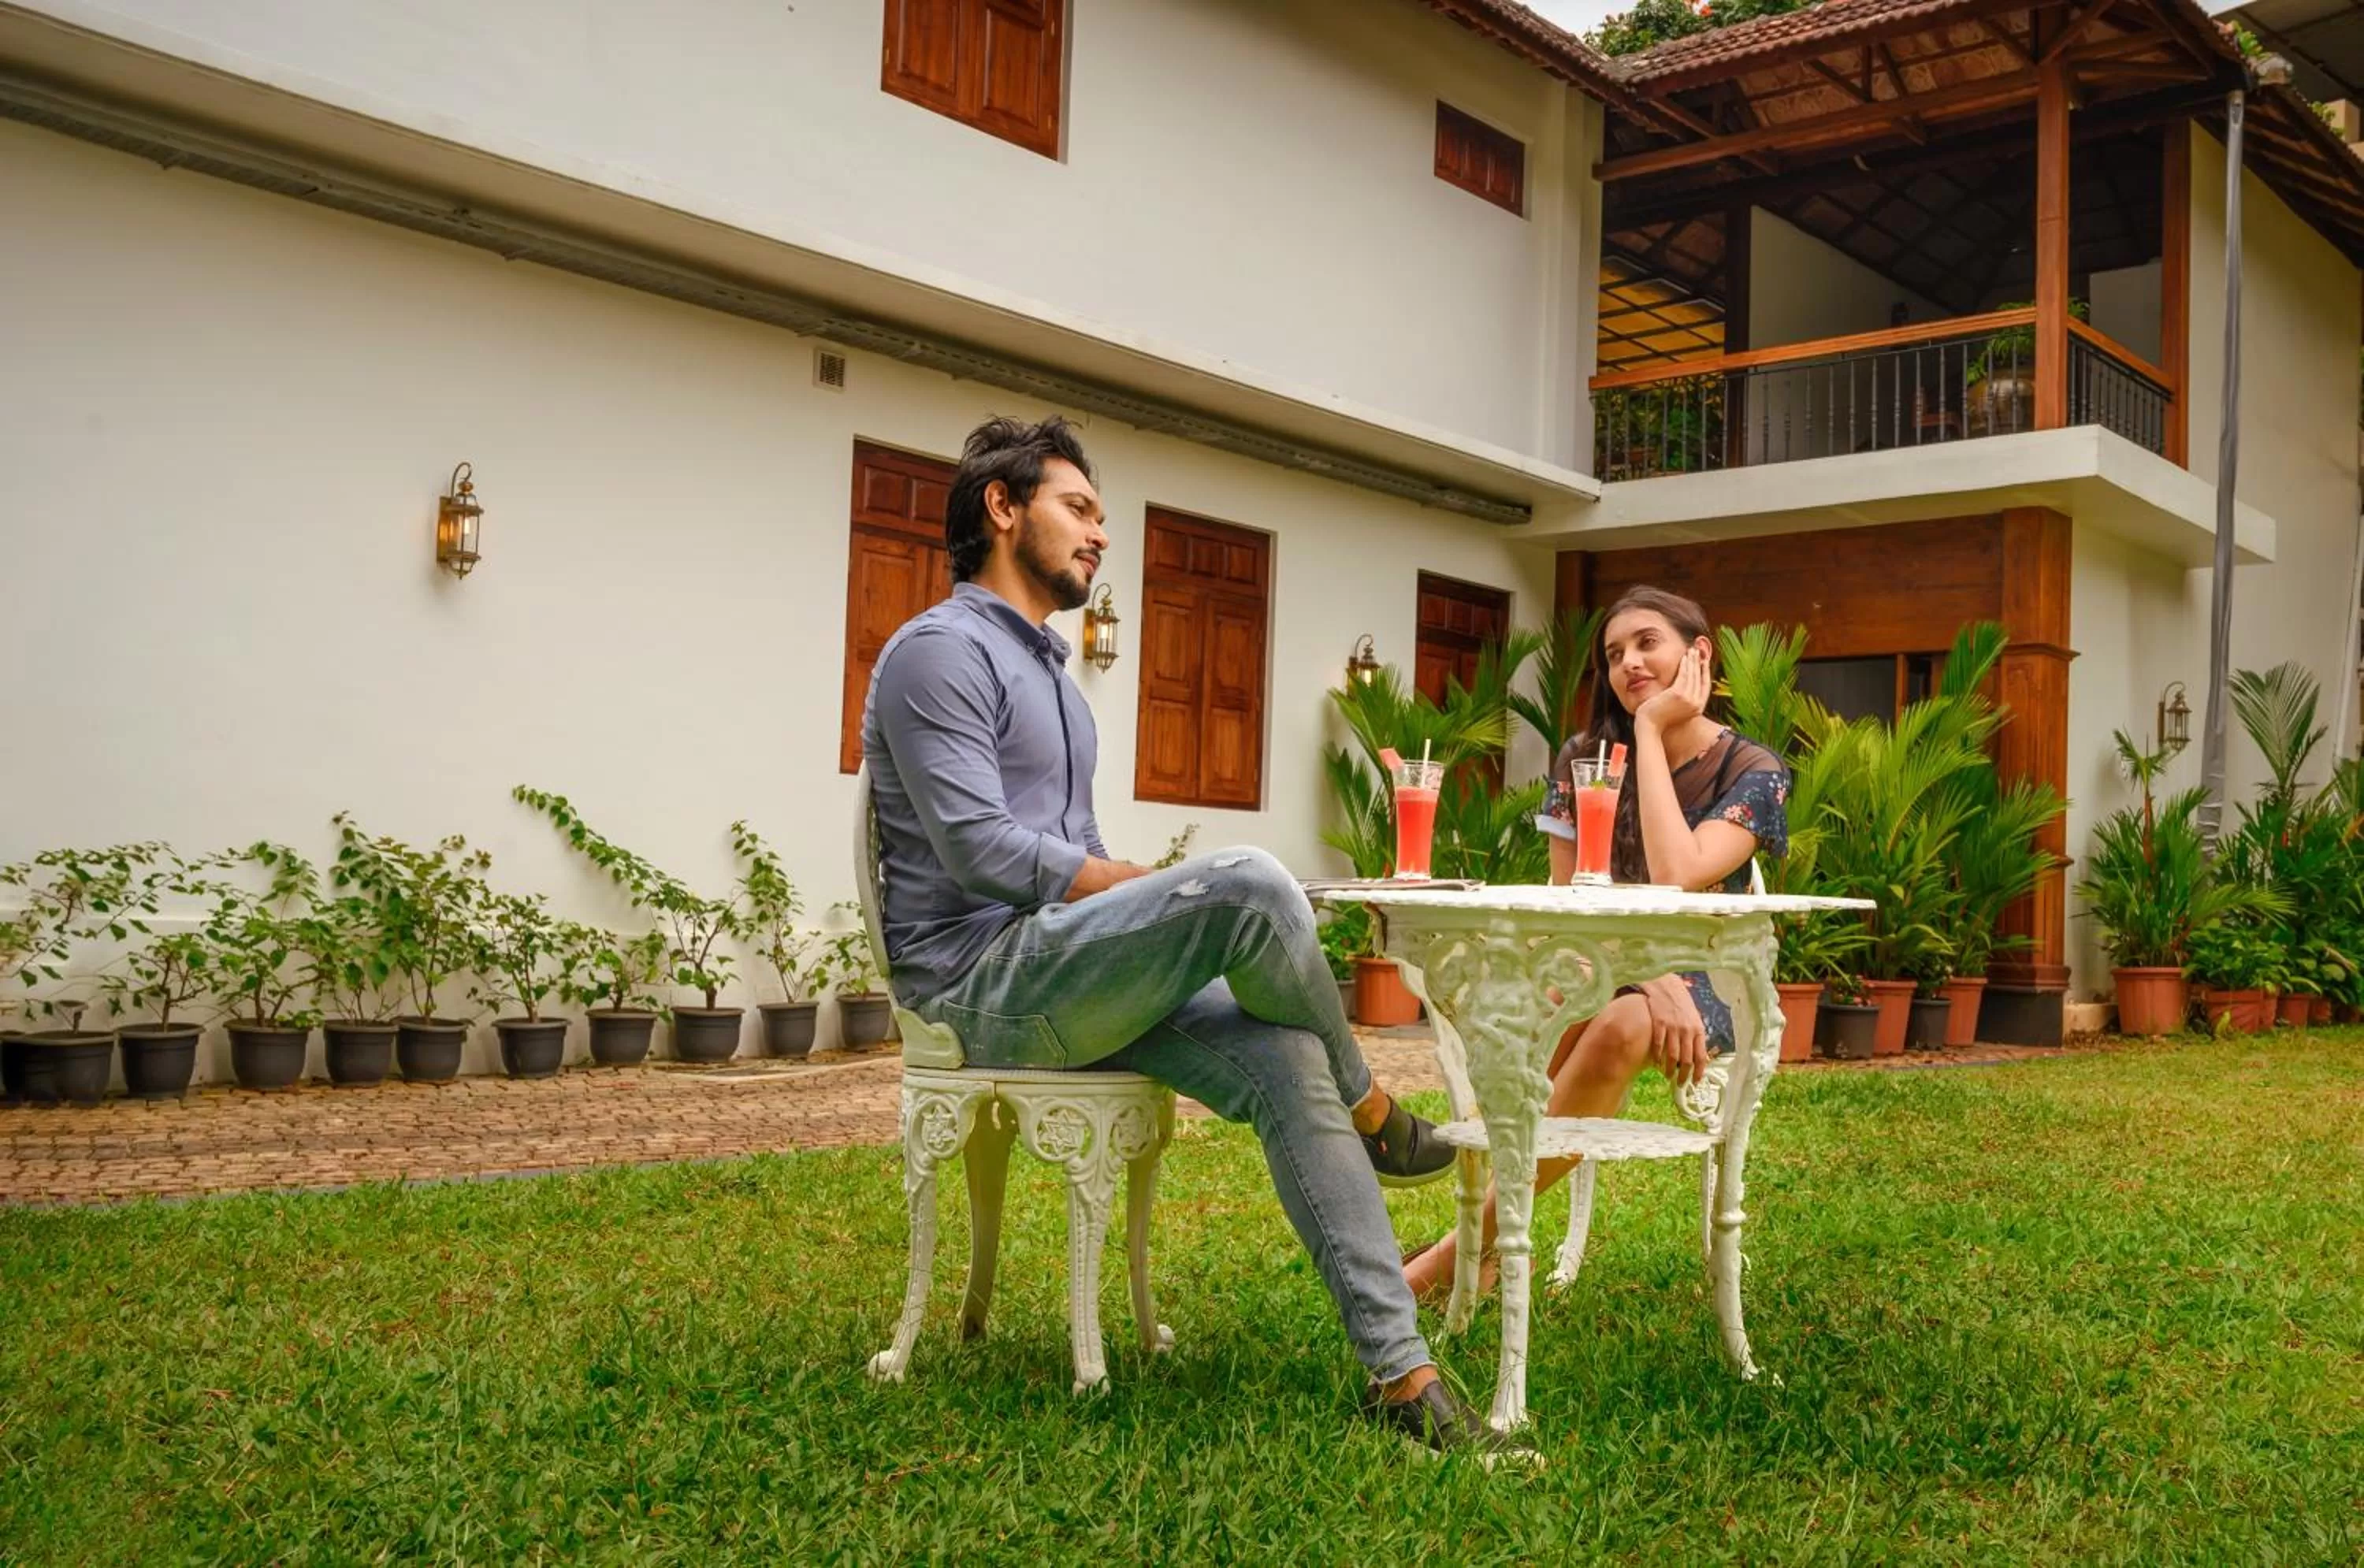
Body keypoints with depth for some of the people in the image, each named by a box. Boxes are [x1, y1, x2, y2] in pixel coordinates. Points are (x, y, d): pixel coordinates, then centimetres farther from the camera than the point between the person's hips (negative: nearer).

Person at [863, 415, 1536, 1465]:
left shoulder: (1045, 667, 24)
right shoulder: (940, 651, -7)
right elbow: (979, 849, -18)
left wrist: (1163, 908, 2)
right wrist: (1186, 900, -14)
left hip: (1064, 972, 9)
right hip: (981, 985, -9)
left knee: (1287, 1062, -16)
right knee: (1246, 885, -30)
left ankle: (1401, 1373, -18)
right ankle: (1372, 1116, -4)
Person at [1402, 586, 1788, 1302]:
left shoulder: (1753, 773, -5)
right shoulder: (1585, 758, 3)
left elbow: (1677, 880, -23)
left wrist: (1652, 731, -17)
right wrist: (1648, 978, -24)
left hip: (1702, 980, -2)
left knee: (1621, 1027, -38)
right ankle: (1490, 1248, -24)